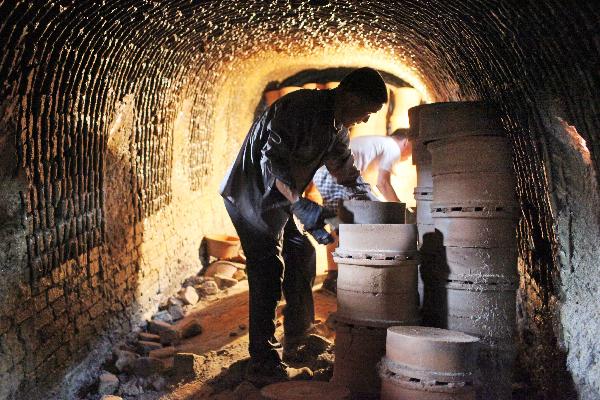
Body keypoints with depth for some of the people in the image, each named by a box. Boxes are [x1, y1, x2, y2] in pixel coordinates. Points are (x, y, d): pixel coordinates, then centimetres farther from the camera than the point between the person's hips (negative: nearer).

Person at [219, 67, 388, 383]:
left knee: (301, 256, 13)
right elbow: (272, 158, -30)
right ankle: (262, 365, -6)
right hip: (251, 194, -10)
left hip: (279, 200, 10)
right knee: (267, 271, -13)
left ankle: (297, 339, 27)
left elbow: (347, 172, 20)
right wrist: (300, 205, -36)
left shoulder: (337, 128, 7)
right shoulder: (300, 107, -22)